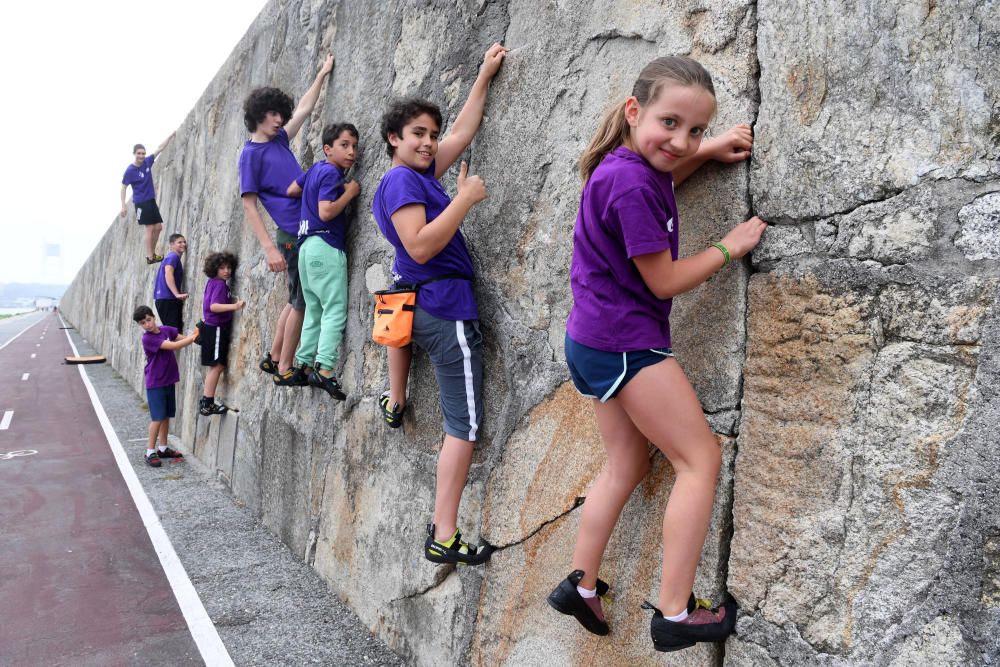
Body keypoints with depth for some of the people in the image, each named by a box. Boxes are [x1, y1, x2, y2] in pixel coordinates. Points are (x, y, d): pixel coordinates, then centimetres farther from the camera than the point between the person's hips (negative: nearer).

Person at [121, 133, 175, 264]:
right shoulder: (130, 170, -12)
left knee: (158, 227, 6)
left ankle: (152, 253, 18)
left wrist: (172, 135, 8)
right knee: (150, 228, -8)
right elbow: (124, 188, -9)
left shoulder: (147, 162, 3)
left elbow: (159, 148, 9)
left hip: (151, 200, 6)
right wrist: (123, 206, -15)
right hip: (141, 202, -6)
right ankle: (150, 257, -2)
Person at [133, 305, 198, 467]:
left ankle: (163, 449, 24)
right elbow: (173, 346, -26)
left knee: (167, 416, 13)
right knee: (158, 418, -5)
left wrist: (193, 336, -12)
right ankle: (150, 452, 4)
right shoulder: (147, 338, -18)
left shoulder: (166, 330, 4)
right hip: (155, 383, -7)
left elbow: (183, 339, 8)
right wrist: (194, 337, -26)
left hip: (169, 381, 7)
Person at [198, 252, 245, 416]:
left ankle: (206, 402, 20)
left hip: (212, 327, 10)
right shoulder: (220, 284, -17)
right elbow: (214, 306, -31)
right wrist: (234, 306, -45)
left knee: (216, 366, 15)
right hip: (216, 328, -10)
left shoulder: (212, 282, 10)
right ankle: (207, 404, -7)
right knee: (217, 365, -8)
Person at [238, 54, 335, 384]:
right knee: (301, 301, -2)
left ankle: (274, 357, 25)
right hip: (293, 236, -8)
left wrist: (323, 73, 33)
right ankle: (284, 368, 7)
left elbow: (304, 109, 28)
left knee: (297, 300, 14)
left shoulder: (280, 140, 14)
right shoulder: (251, 154, -7)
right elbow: (249, 206, -12)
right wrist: (270, 248, -21)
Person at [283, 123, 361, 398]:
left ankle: (303, 366, 15)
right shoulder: (332, 173, -11)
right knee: (336, 309, -12)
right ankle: (325, 369, -22)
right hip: (326, 246, -9)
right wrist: (349, 192, -10)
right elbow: (326, 212, -21)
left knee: (314, 310, 13)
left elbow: (291, 190, 27)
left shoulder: (316, 168, 16)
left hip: (308, 246, 9)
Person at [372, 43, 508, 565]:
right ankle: (443, 537, -2)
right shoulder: (402, 180, -12)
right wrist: (465, 199, -19)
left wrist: (484, 76, 24)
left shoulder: (418, 174, 16)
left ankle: (394, 400, 48)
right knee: (464, 423, -5)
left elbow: (463, 132, 21)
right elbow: (421, 246, -24)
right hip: (447, 309, -10)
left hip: (418, 301, 10)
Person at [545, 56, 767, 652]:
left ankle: (581, 585, 25)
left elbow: (657, 188, 33)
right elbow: (663, 281, -15)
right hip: (626, 343, -10)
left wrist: (705, 153, 19)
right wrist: (729, 247, -2)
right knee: (702, 459, 0)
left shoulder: (627, 165, 7)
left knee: (629, 465, 19)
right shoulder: (630, 184, -21)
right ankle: (675, 614, 4)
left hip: (595, 341, 10)